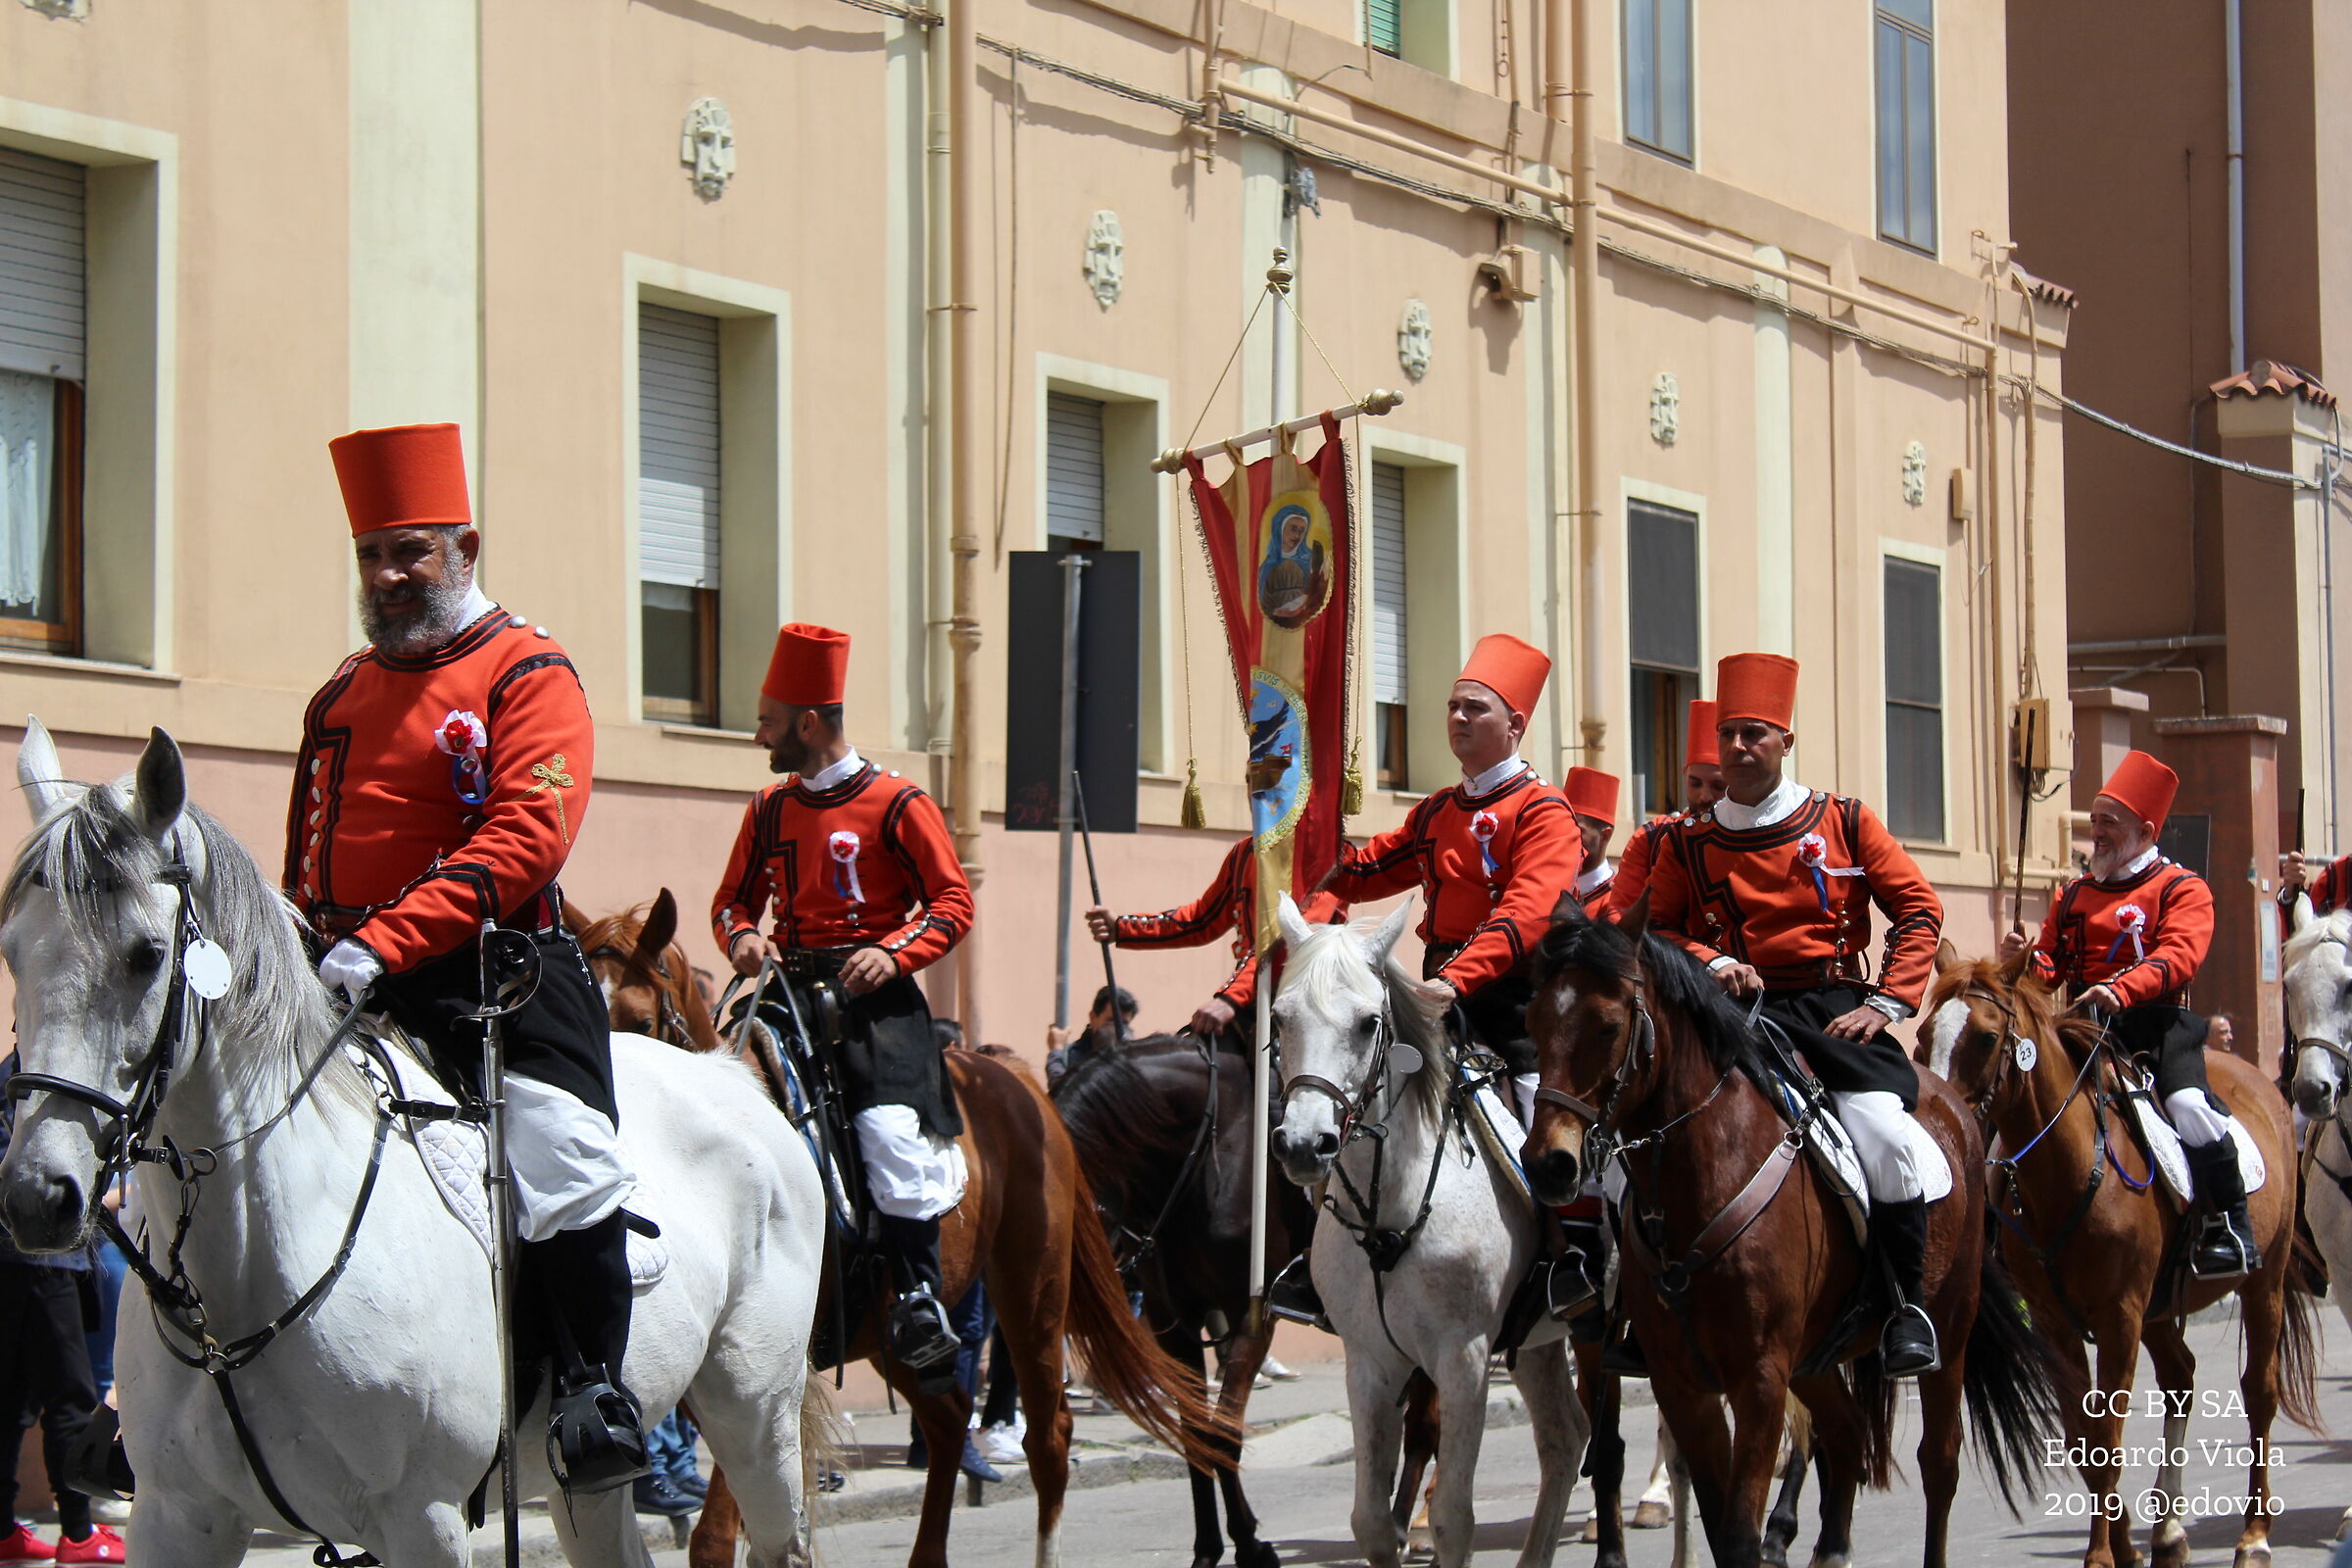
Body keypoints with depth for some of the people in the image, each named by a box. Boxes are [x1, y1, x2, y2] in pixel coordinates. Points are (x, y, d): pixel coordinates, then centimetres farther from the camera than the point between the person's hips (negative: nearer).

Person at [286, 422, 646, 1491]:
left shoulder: (527, 673, -1)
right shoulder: (341, 697, 19)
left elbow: (525, 838, -15)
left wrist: (383, 942, -24)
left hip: (500, 966, -6)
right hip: (351, 978, 6)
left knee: (563, 1158, -23)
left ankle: (594, 1392, -9)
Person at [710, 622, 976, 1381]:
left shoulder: (899, 805, -3)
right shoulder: (768, 810, 13)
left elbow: (953, 902, -4)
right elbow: (734, 897, 20)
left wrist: (893, 953, -20)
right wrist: (741, 935, -3)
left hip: (875, 995, -5)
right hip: (789, 990, 6)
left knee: (894, 1132, -22)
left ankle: (920, 1299, -13)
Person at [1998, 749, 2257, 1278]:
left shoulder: (2181, 888, 2)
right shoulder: (2072, 895, 20)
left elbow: (2180, 955, -15)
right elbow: (2051, 967, 19)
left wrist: (2121, 989, -33)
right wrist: (2026, 959, -7)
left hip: (2158, 1022, -6)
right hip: (2085, 1027, 6)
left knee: (2189, 1103, -29)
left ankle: (2228, 1226, -16)